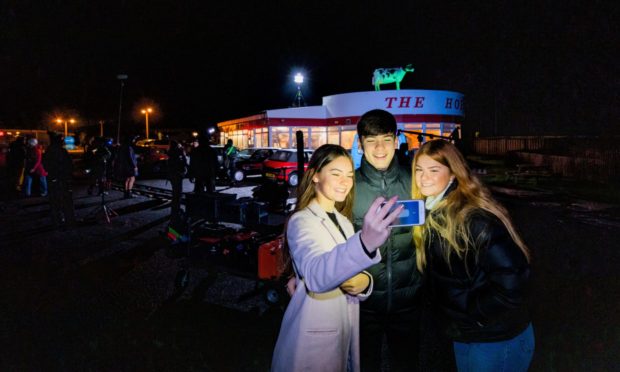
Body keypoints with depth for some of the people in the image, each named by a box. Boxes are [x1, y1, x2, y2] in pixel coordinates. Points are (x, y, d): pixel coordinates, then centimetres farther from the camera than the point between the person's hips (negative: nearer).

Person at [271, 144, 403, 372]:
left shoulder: (343, 221, 8)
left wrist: (365, 282, -11)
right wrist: (365, 243, -54)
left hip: (344, 330, 7)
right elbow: (315, 275, -37)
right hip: (313, 336, -7)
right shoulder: (301, 221, -17)